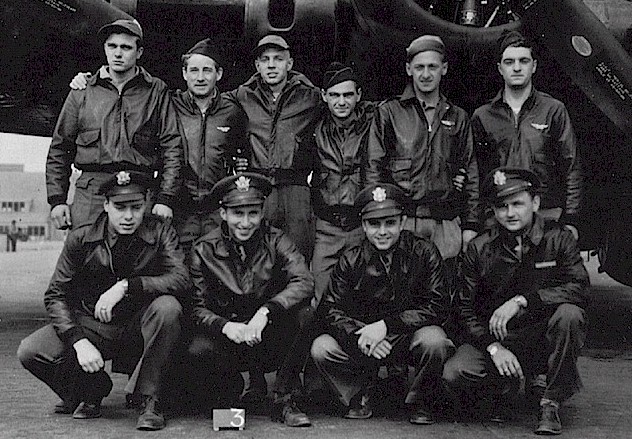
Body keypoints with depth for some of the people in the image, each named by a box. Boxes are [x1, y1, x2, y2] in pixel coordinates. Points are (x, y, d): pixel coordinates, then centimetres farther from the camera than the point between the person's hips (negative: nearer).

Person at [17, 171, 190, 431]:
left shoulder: (160, 233, -7)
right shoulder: (81, 238, -5)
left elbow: (181, 280, -21)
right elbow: (55, 296, -4)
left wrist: (126, 286, -33)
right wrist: (78, 341, -21)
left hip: (140, 331, -1)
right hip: (92, 326, 2)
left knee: (168, 307, -34)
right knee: (30, 352, -21)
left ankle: (149, 399, -18)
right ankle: (90, 392, 9)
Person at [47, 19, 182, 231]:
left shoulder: (156, 92, 10)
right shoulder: (82, 92, 13)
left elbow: (172, 147, 4)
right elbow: (60, 148, 16)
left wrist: (165, 199, -5)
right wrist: (56, 199, 8)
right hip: (90, 194, 1)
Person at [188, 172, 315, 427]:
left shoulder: (275, 242, -6)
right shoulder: (205, 251, -4)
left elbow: (304, 283, -23)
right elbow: (198, 309, -7)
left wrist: (265, 312, -37)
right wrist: (225, 325, -29)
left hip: (270, 340, 0)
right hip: (227, 338, 0)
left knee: (303, 314, -29)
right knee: (198, 351, -32)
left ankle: (285, 400, -13)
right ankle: (234, 385, 6)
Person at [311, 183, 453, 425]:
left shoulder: (424, 253, -8)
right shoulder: (350, 261, -1)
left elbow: (436, 307, -14)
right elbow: (332, 310, -4)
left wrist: (386, 325, -23)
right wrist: (360, 334, -25)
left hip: (409, 336, -2)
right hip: (363, 340, 2)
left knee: (434, 341, -35)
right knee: (321, 348, -21)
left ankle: (420, 402, -5)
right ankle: (358, 398, 6)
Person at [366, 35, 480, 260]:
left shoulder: (458, 118, 16)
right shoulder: (388, 113, 7)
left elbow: (471, 176, 15)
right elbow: (373, 170, 4)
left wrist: (471, 225, 7)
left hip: (448, 223, 2)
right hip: (401, 220, -2)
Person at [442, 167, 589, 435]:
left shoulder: (557, 238, -6)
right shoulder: (479, 249, -2)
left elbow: (579, 287, -20)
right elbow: (467, 308, -1)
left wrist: (521, 301, -29)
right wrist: (493, 347, -16)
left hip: (544, 336, -1)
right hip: (496, 337, 1)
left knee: (569, 314, -33)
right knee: (453, 374, -25)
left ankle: (550, 403, -15)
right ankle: (503, 386, 10)